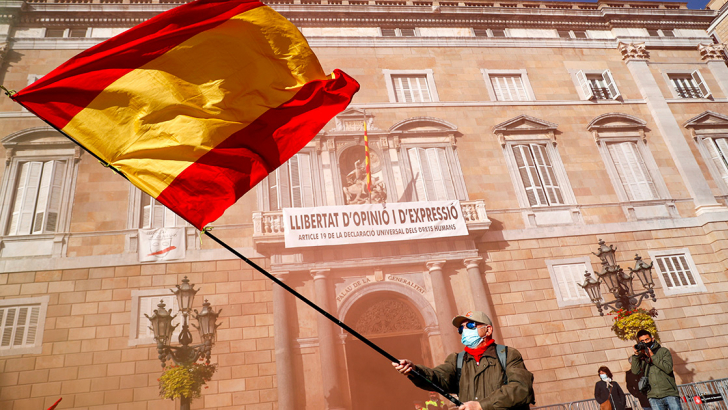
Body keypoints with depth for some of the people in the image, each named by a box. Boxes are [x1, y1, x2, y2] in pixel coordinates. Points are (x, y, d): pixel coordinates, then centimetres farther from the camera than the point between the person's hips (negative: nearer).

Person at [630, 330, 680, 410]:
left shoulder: (663, 351, 7)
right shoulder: (641, 356, 11)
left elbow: (668, 368, -7)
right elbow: (635, 371, -3)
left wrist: (652, 356, -10)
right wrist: (636, 355, -13)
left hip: (670, 394, -1)